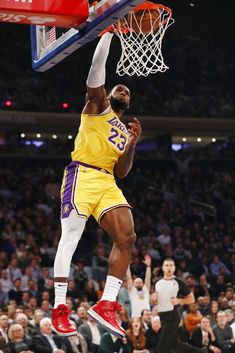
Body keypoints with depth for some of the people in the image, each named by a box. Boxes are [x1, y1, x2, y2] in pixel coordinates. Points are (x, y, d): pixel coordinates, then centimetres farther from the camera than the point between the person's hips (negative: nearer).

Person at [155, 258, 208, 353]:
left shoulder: (178, 282, -5)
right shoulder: (158, 283, 10)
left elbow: (191, 299, -1)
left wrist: (179, 301, -16)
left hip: (172, 316, -7)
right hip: (162, 316, 7)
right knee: (173, 343, 13)